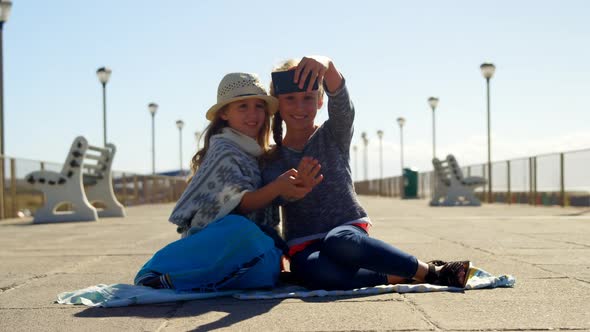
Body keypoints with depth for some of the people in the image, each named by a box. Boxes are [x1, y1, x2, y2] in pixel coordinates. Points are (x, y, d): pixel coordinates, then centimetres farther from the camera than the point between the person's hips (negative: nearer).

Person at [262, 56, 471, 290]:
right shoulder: (272, 160, 9)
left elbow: (340, 101, -17)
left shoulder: (334, 135, 4)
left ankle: (429, 270, -24)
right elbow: (275, 196, -5)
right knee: (315, 271, -37)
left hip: (349, 230, 0)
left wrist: (328, 66, -37)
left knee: (339, 241, -39)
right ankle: (396, 278, -22)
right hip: (304, 247, 1)